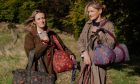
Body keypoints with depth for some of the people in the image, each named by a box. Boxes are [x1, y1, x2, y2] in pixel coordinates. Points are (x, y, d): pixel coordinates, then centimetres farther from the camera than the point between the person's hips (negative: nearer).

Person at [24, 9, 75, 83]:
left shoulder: (51, 34, 8)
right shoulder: (29, 36, -2)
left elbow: (63, 47, 14)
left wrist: (70, 54, -4)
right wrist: (44, 43, -12)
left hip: (49, 72, 3)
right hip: (34, 72, -2)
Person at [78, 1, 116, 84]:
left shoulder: (108, 25, -2)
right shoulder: (88, 24, 12)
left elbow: (111, 43, -9)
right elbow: (80, 41, 10)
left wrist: (98, 32, -13)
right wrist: (85, 53, -5)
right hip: (87, 59, 5)